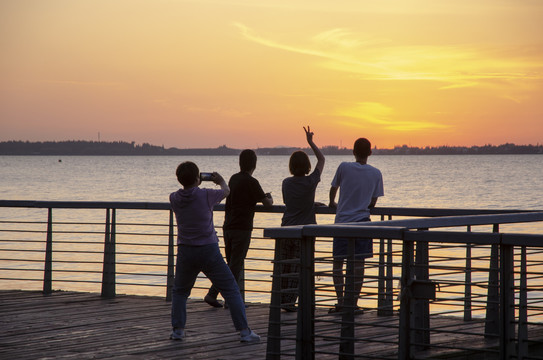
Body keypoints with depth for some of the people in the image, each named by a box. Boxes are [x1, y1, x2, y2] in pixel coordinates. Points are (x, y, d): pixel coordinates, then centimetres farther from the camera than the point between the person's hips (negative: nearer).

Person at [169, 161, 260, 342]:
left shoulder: (174, 198, -2)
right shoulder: (205, 195, -10)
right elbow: (226, 191, 11)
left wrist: (195, 184, 34)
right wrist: (221, 181, 32)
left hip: (185, 252, 3)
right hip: (209, 250, -3)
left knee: (179, 291, 23)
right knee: (231, 290, 4)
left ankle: (178, 329, 13)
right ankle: (244, 331, -1)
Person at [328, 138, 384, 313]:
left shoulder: (344, 167, -3)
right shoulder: (376, 173, 1)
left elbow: (333, 188, 12)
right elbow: (373, 202, 4)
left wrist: (333, 203, 33)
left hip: (342, 221, -1)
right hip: (362, 221, 1)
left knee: (338, 261, 7)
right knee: (358, 262, 2)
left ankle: (340, 301, 4)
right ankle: (354, 302, 1)